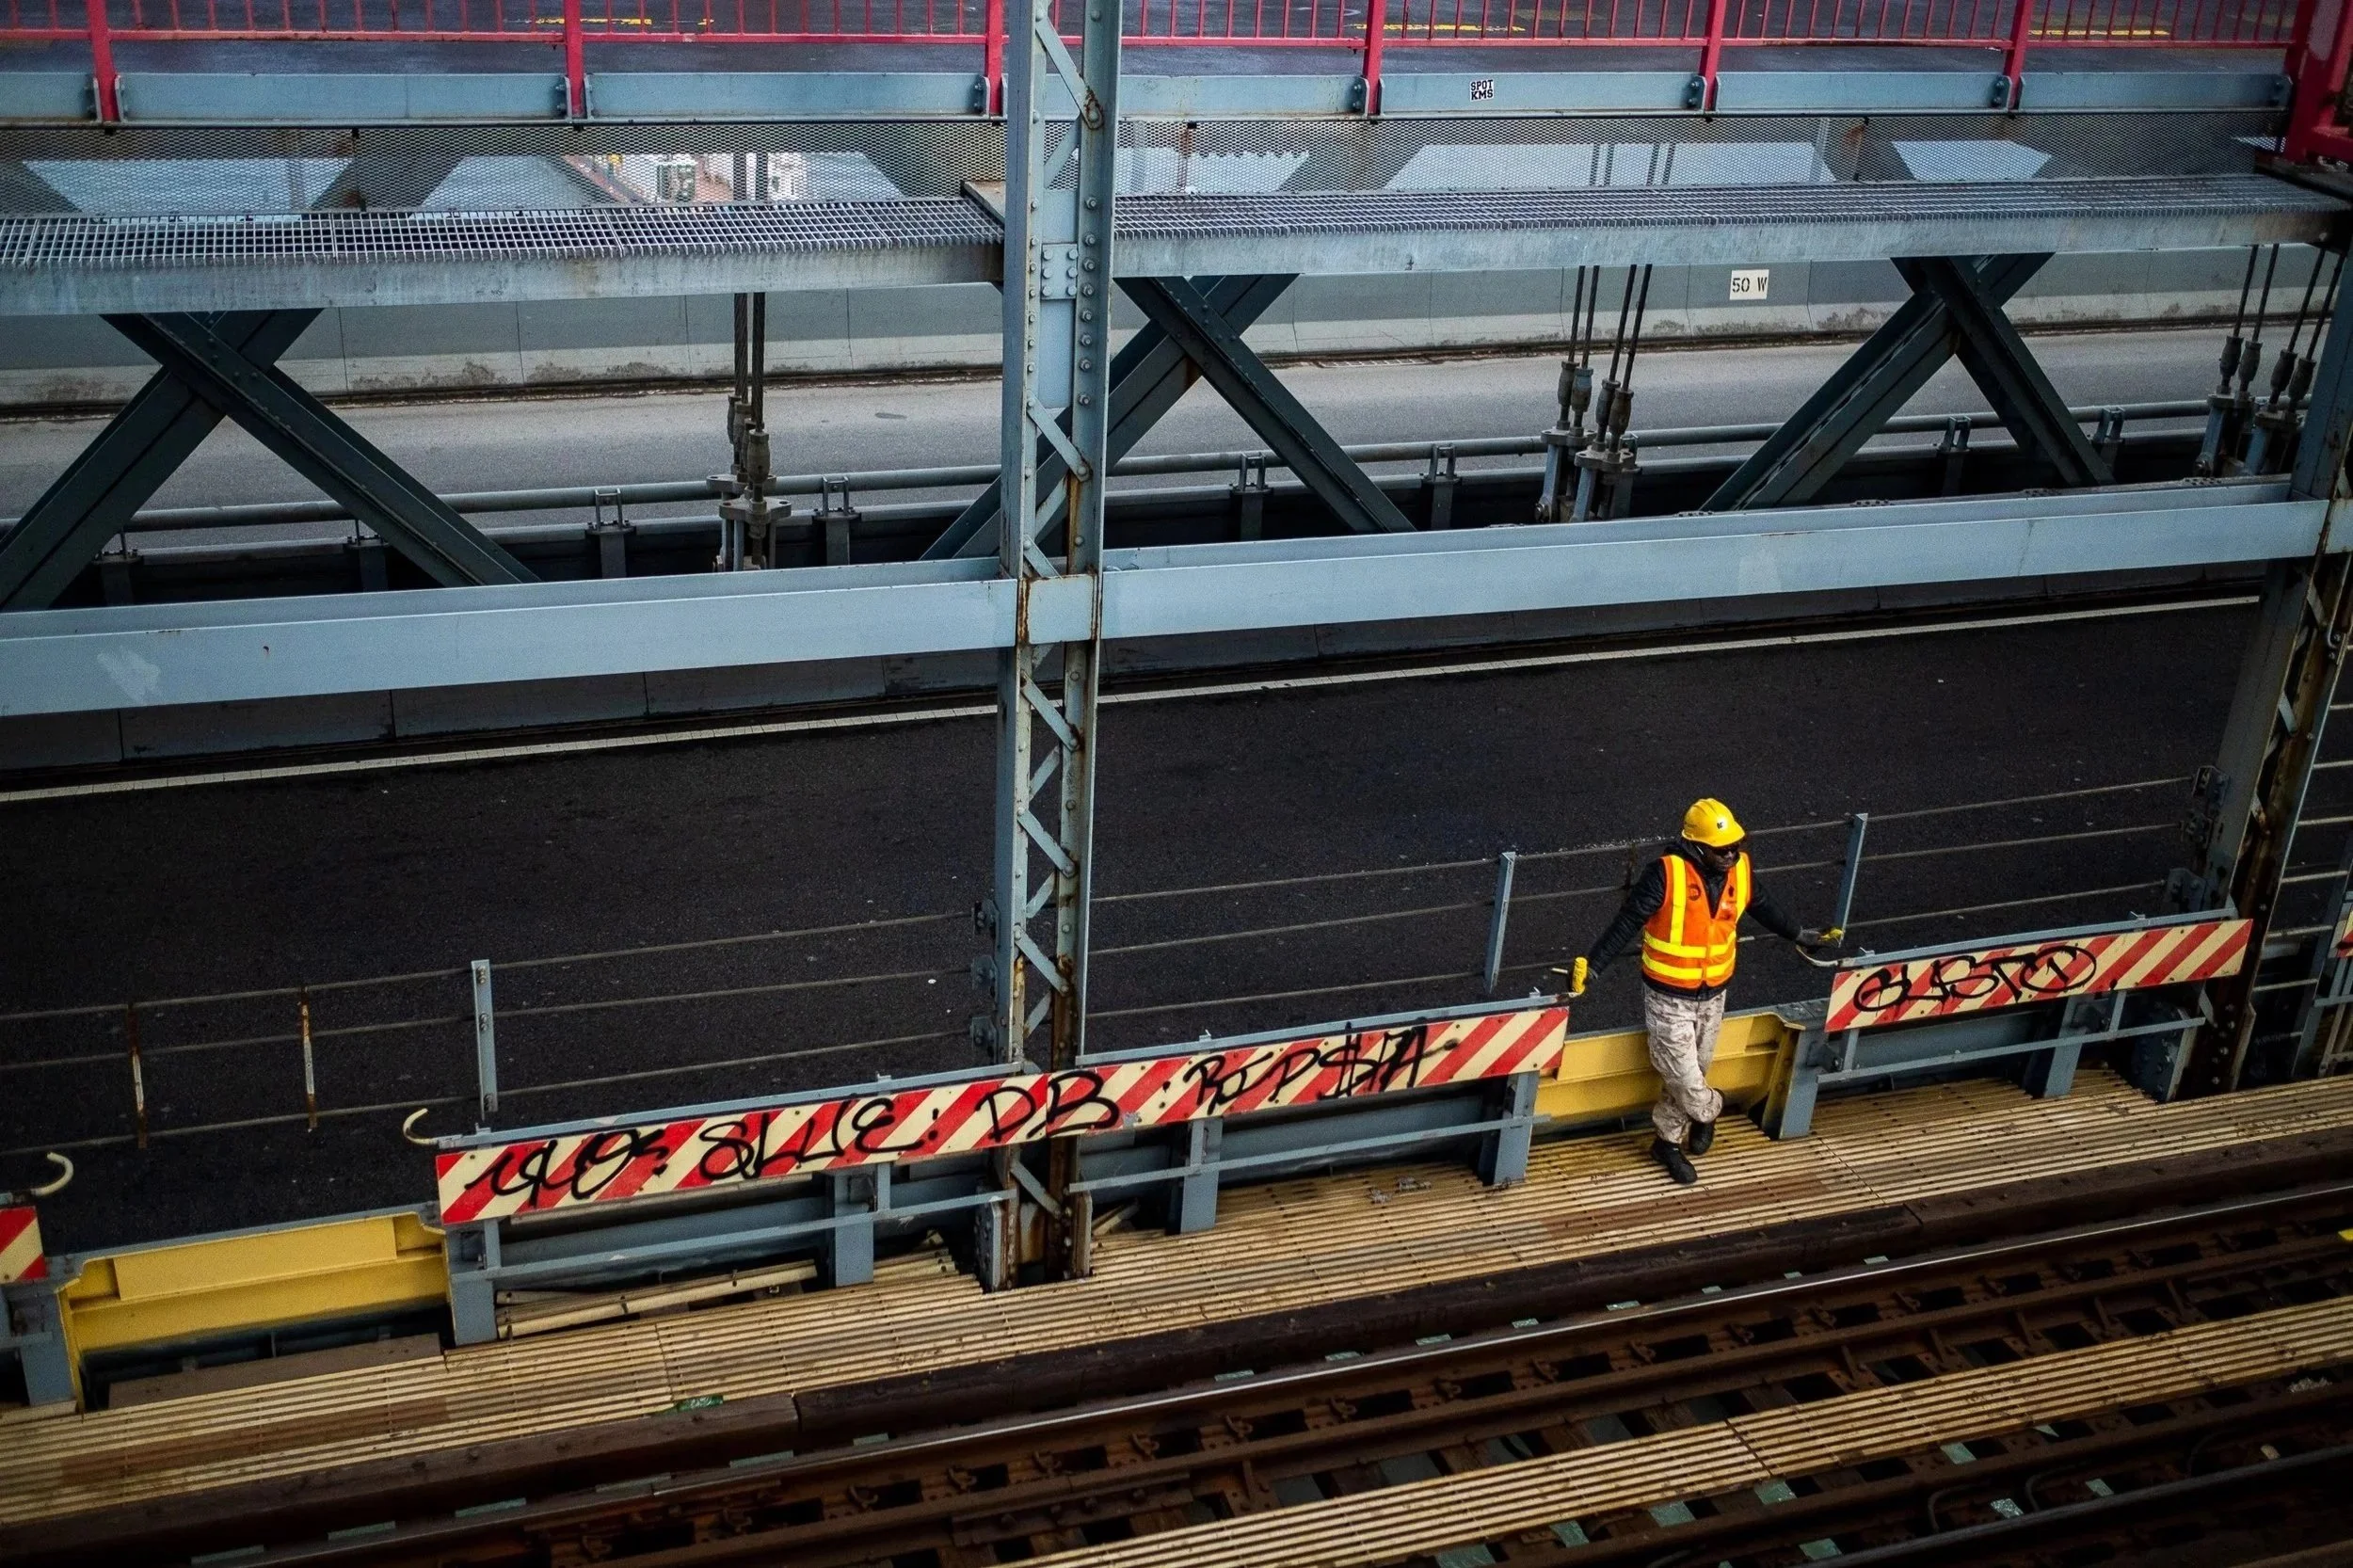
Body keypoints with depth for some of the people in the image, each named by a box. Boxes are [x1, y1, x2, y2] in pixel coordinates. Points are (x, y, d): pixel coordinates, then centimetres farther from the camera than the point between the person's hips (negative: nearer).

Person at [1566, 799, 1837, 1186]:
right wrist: (1590, 966, -26)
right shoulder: (1667, 873, -25)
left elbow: (1763, 908, 13)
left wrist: (1800, 936, 23)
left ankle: (1668, 1141, 38)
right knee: (1684, 1077, 0)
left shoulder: (1740, 869, -8)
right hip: (1670, 997, -5)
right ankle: (1709, 1110, 34)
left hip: (1713, 994, 5)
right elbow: (1626, 923, -21)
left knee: (1692, 1072, 18)